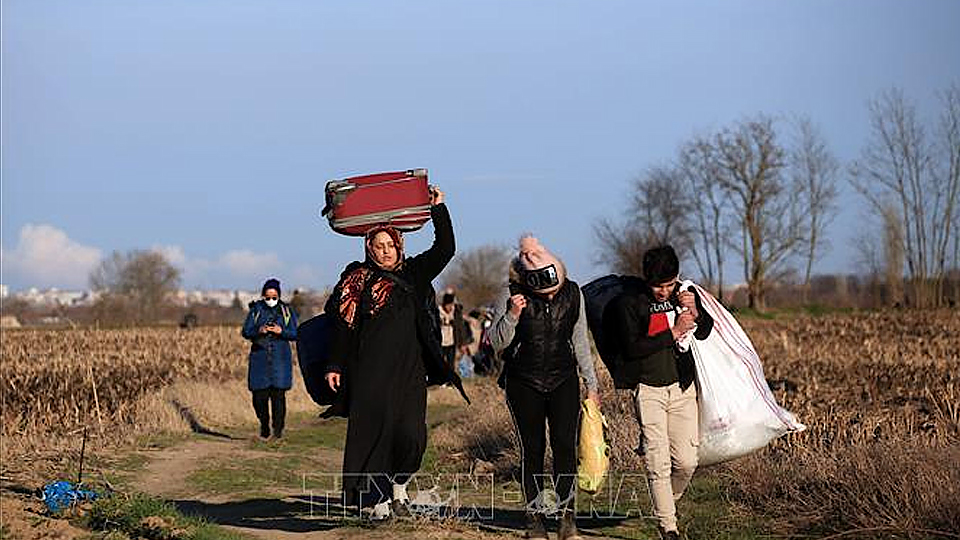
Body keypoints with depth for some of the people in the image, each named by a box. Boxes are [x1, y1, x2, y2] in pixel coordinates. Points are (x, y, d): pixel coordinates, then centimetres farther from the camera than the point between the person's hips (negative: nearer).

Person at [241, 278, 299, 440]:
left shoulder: (286, 311, 5)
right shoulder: (256, 310, 5)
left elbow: (295, 334, 4)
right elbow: (245, 331, 3)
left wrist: (281, 331, -15)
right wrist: (258, 331, -17)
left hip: (280, 359, -1)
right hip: (260, 357, 1)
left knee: (278, 394, -7)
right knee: (259, 396, 0)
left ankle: (278, 430, 2)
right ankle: (264, 427, 20)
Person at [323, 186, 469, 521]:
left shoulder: (413, 274, 12)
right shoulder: (357, 280, 5)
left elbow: (445, 249, 7)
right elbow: (342, 324, 4)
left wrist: (438, 209, 1)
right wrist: (335, 365, -1)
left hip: (410, 370, 2)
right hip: (370, 372, -2)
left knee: (411, 436, -7)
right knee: (373, 433, -3)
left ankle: (399, 487, 18)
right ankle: (378, 500, 7)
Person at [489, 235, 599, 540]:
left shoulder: (572, 294, 0)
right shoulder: (513, 294, -10)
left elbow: (580, 342, 11)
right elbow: (497, 344, -7)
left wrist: (592, 385, 12)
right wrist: (512, 316, -25)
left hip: (563, 381, 2)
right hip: (524, 384, -2)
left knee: (565, 444, -10)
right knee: (532, 449, 0)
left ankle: (567, 515, -4)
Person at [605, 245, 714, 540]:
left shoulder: (685, 294, 6)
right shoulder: (628, 303, -8)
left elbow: (704, 332, 13)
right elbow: (632, 348, -15)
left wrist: (694, 311, -8)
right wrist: (673, 333, -17)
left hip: (682, 388, 4)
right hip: (648, 390, -4)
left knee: (686, 461, 1)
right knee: (658, 463, -7)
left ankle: (667, 502, 28)